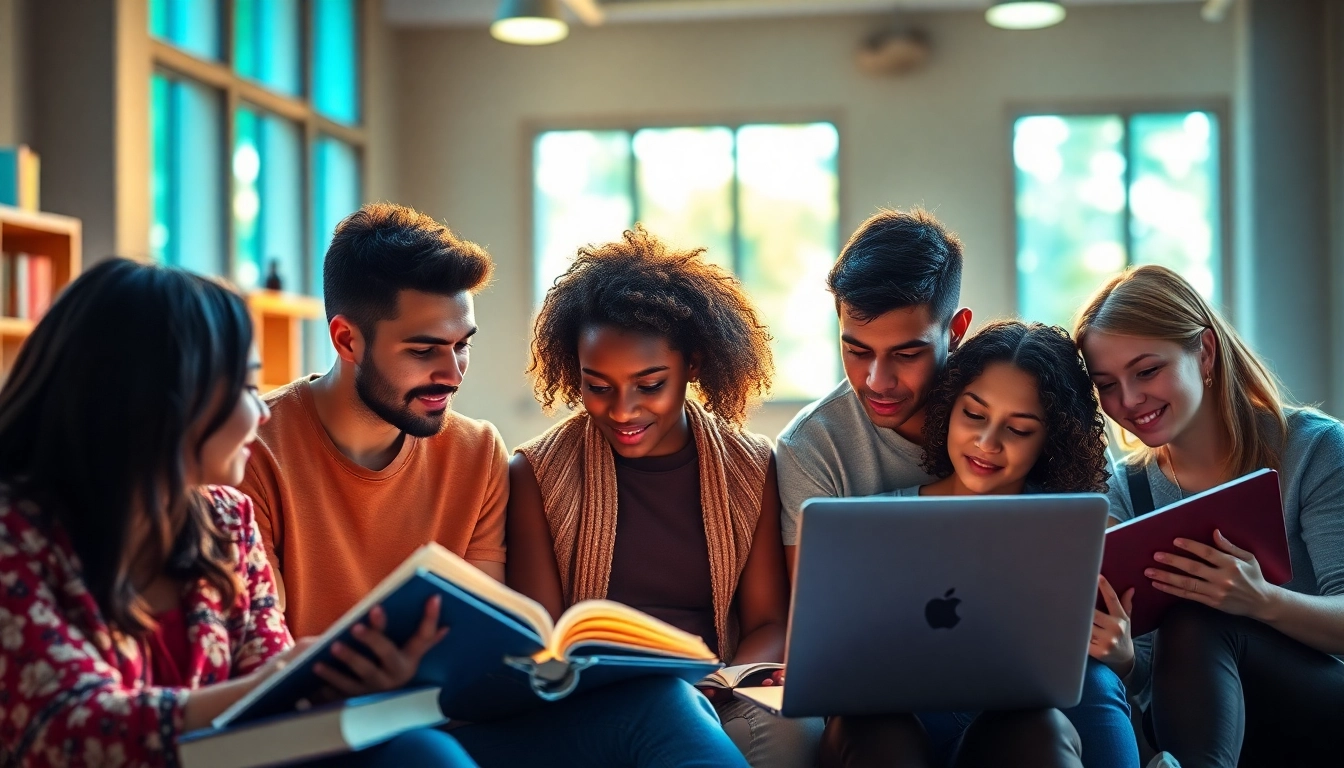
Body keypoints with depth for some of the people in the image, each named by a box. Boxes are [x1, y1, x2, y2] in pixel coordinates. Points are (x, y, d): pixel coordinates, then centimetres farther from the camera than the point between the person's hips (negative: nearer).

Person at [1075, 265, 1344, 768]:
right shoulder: (1127, 491, 4)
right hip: (1208, 717, 3)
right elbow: (1149, 678, -2)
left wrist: (1265, 602, -37)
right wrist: (1120, 657, -28)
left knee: (1197, 623, -30)